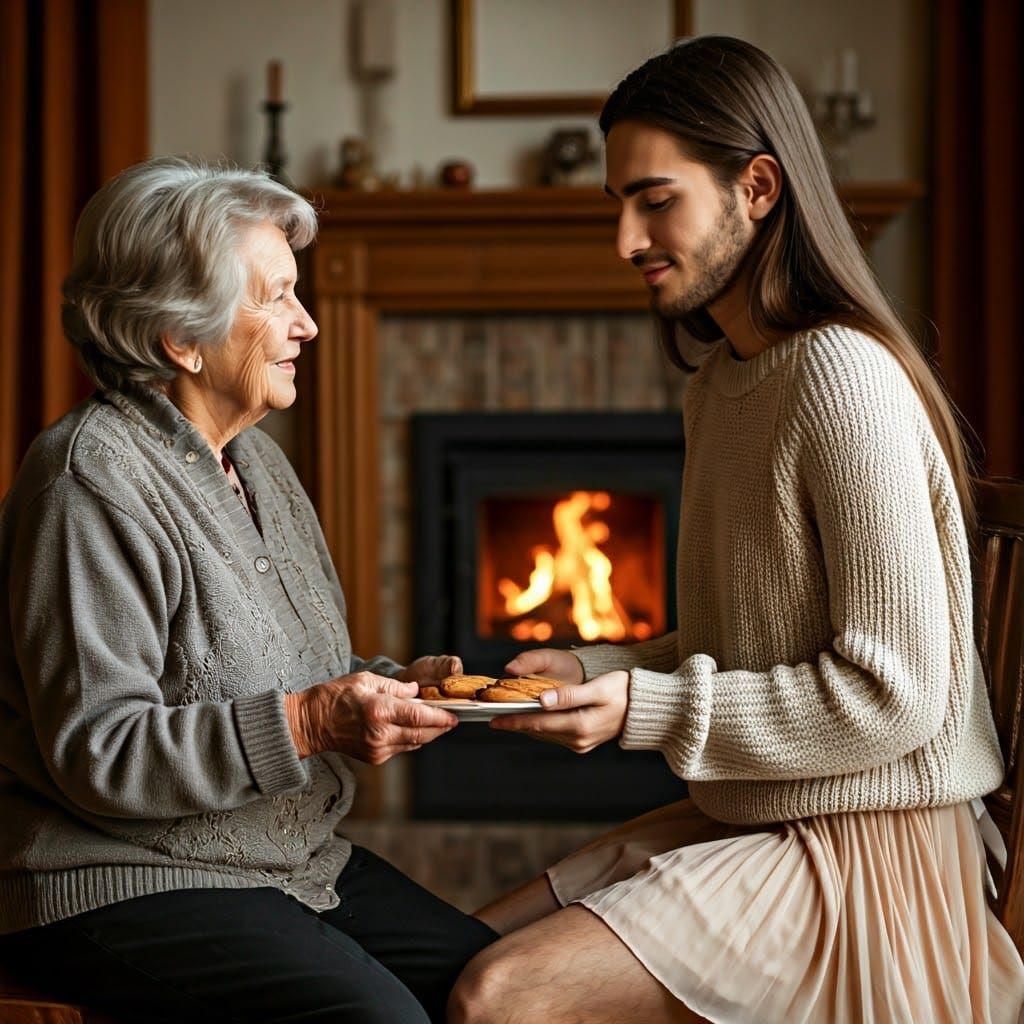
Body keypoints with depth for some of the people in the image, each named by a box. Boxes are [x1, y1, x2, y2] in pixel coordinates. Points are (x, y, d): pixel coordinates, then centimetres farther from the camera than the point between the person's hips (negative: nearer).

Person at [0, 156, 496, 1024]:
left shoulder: (255, 458, 13)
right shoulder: (93, 479, -17)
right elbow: (92, 751, -22)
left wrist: (394, 687, 1)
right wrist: (305, 723, -27)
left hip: (297, 859, 9)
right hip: (121, 885, -8)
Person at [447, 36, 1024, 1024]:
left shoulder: (842, 375, -19)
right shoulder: (718, 382, 11)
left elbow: (896, 693, -21)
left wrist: (647, 708, -22)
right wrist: (596, 671, 2)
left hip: (866, 844, -9)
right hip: (748, 819, 9)